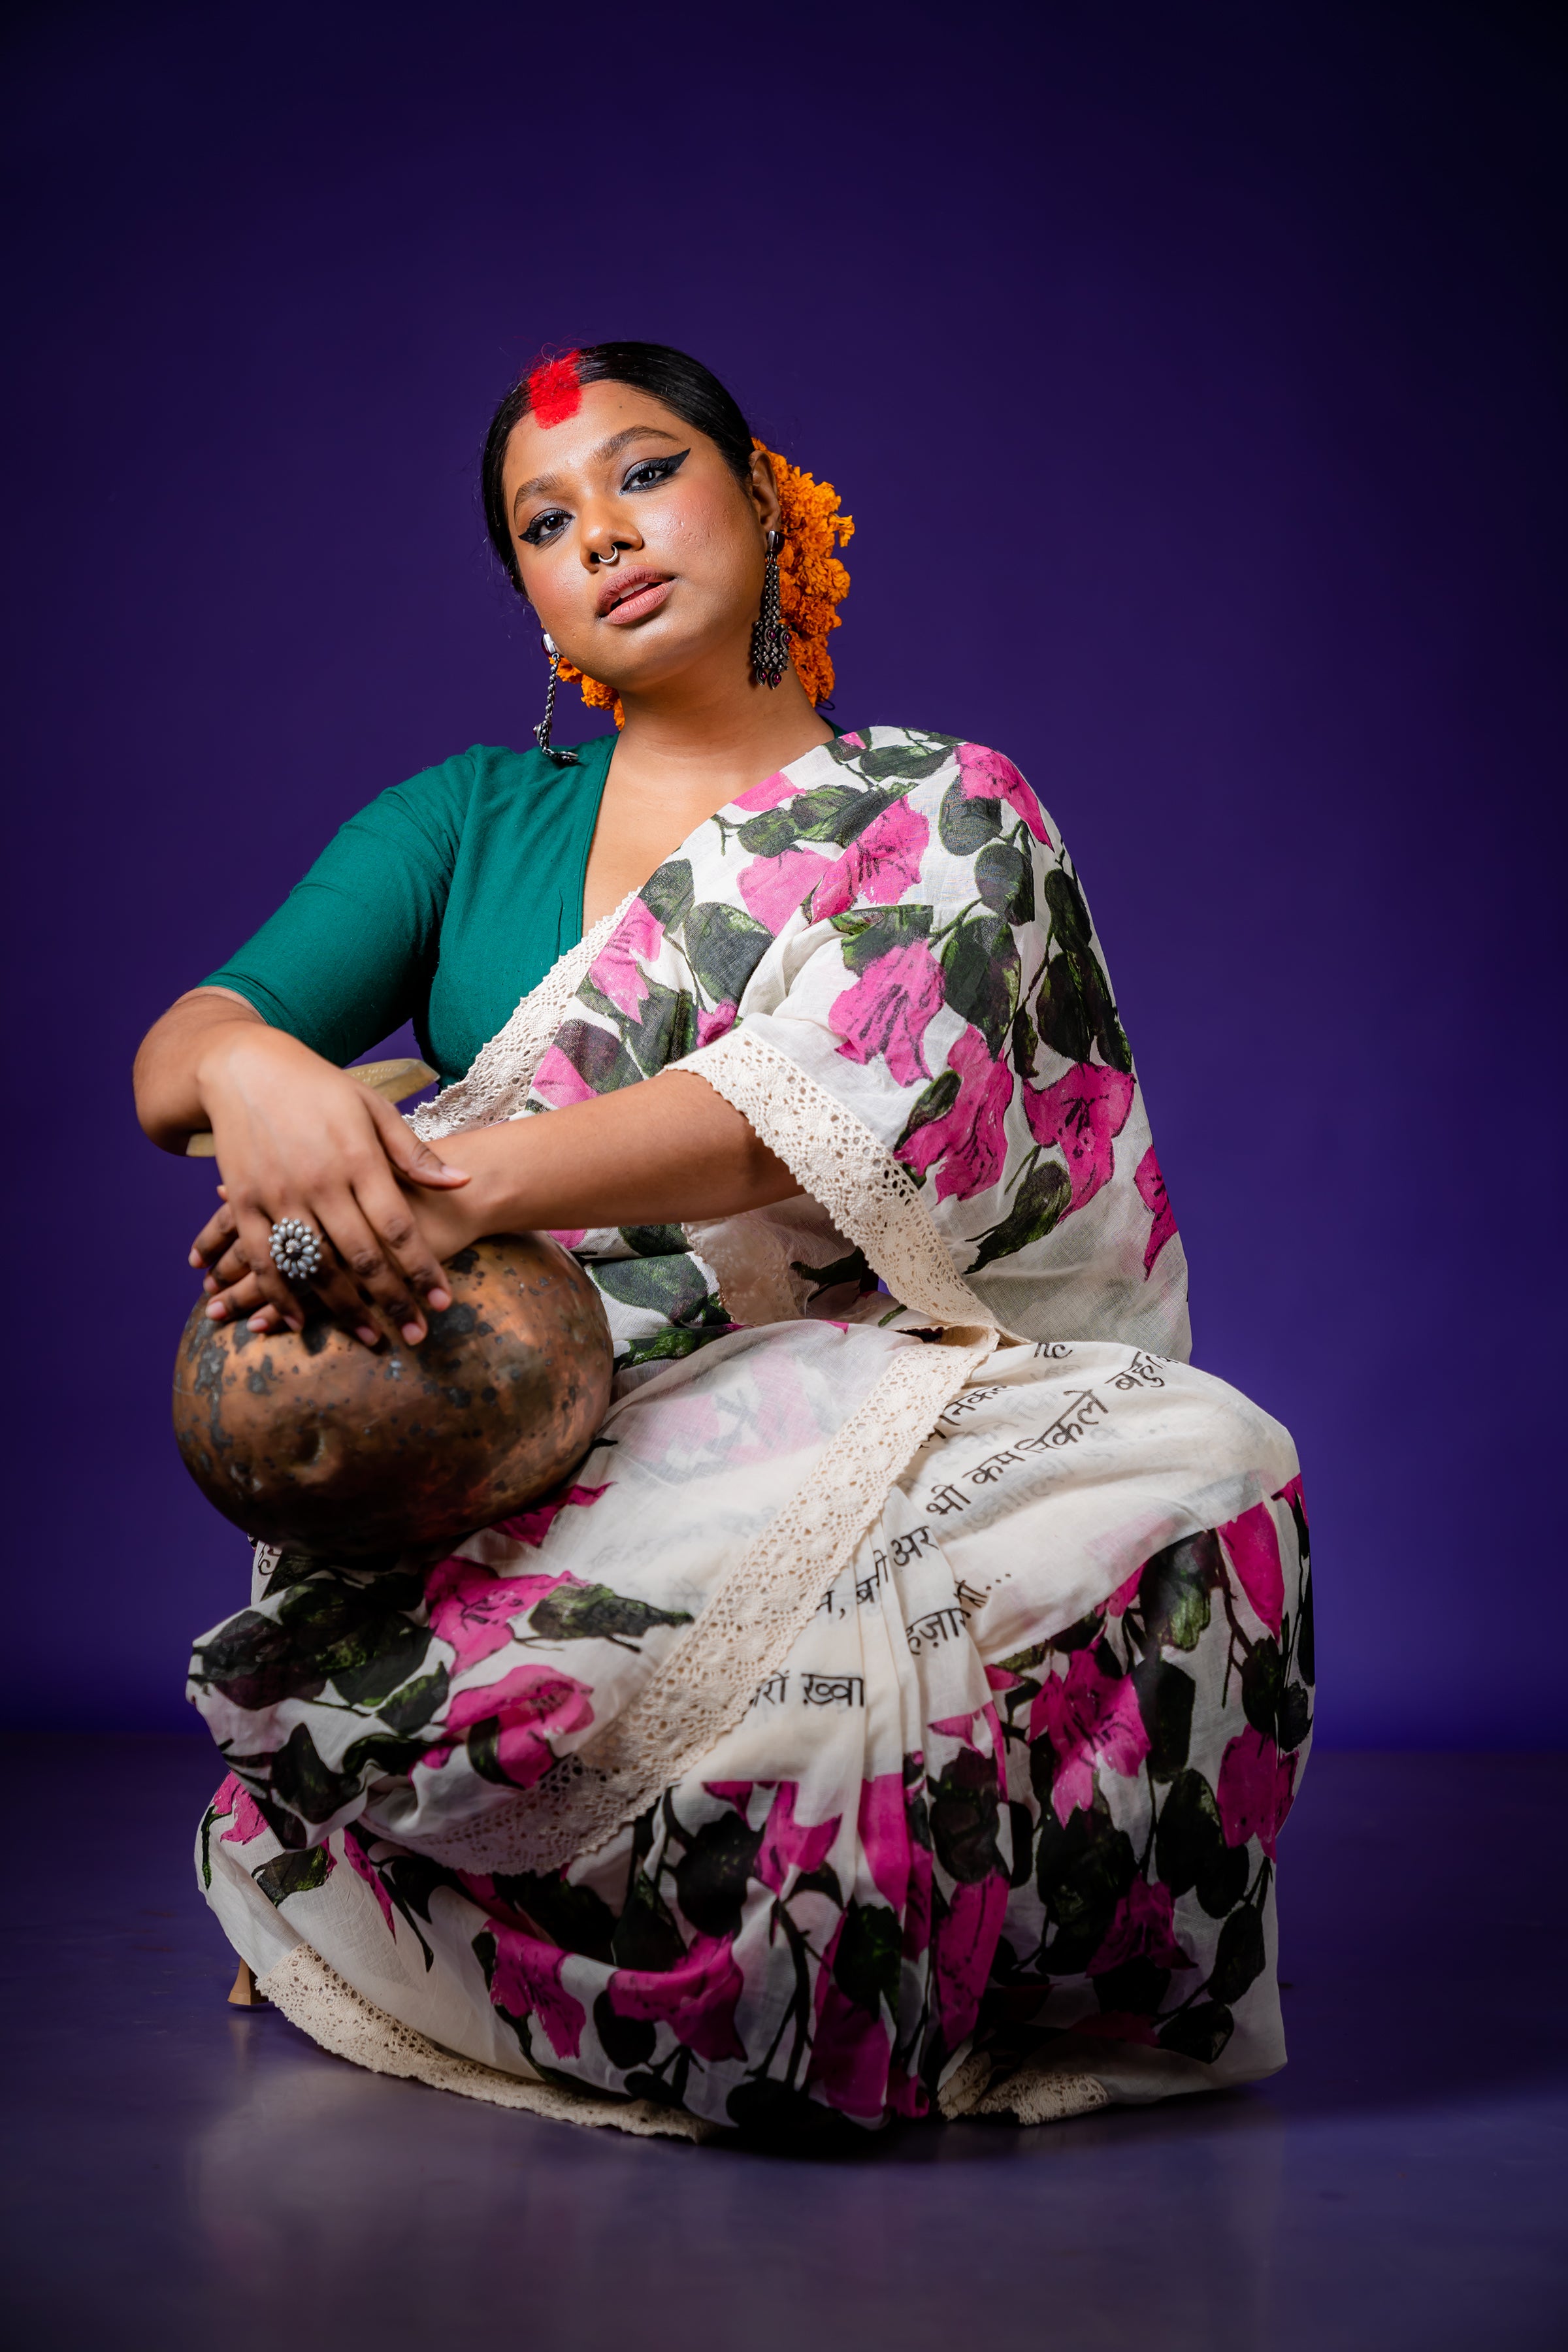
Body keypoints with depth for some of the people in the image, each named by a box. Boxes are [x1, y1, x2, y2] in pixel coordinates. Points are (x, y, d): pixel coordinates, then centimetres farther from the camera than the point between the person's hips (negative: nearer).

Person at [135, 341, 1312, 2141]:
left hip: (842, 1412, 0)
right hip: (495, 1452, 1)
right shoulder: (464, 818, 18)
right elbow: (163, 1064, 6)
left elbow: (830, 1103, -12)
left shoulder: (942, 814, 9)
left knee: (1198, 1475, -33)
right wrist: (249, 1067, -22)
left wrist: (458, 1174, -28)